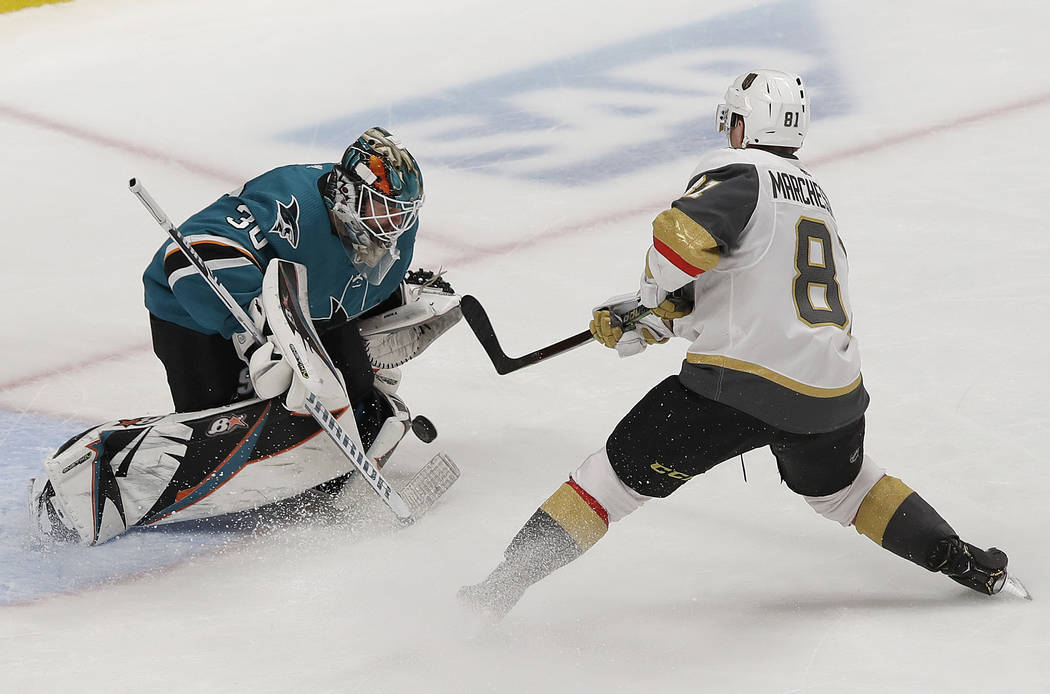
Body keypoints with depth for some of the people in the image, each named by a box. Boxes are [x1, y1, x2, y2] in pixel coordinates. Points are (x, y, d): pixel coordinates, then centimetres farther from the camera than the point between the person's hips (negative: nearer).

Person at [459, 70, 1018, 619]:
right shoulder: (814, 193, 24)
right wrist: (643, 321, 22)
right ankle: (964, 563, 34)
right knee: (841, 486, 34)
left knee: (620, 474, 2)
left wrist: (652, 296, 1)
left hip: (740, 385, -7)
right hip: (830, 394, 7)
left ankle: (502, 586, 1)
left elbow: (682, 235, -20)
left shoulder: (739, 171, -2)